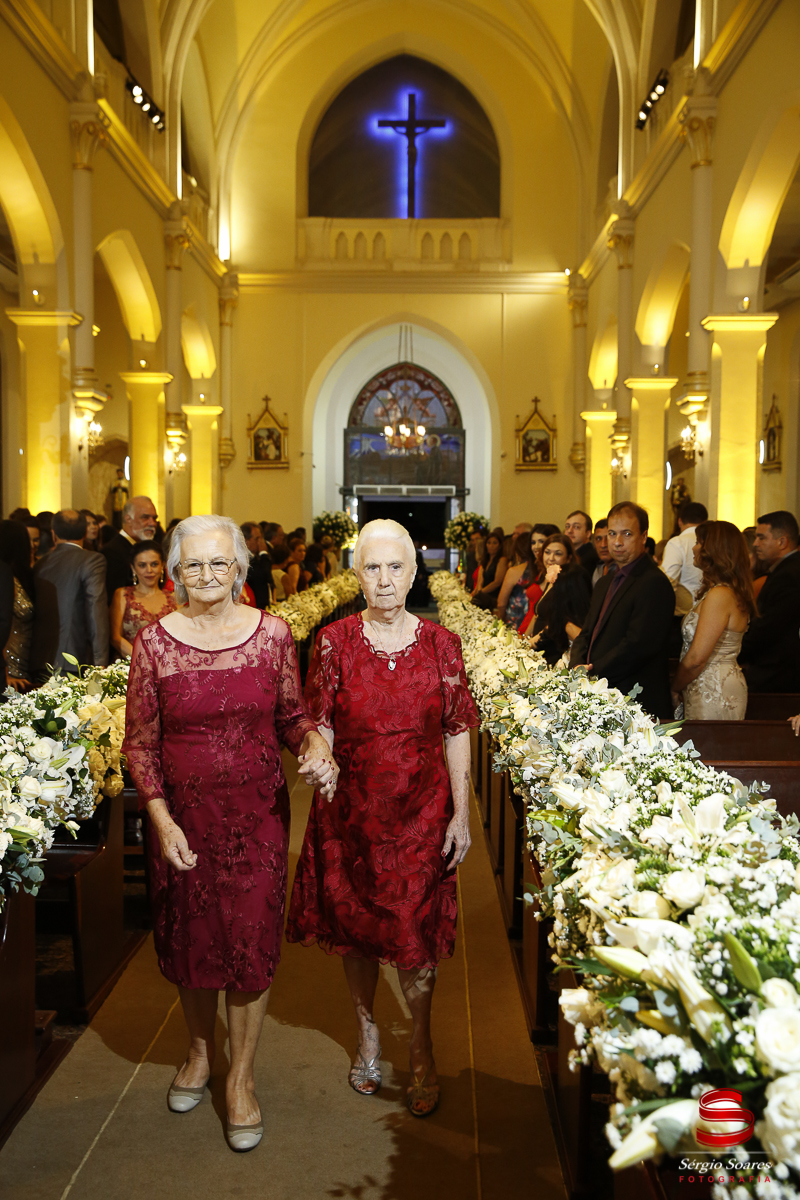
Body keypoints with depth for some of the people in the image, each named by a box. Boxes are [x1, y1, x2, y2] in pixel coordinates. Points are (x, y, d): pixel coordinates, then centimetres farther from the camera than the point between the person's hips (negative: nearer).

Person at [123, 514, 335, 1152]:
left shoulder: (273, 632, -4)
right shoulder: (154, 640, -7)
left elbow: (292, 716, 6)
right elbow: (140, 742, -2)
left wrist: (314, 745, -16)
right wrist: (162, 819, -11)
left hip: (257, 813, 0)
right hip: (182, 815, 0)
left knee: (251, 942, 5)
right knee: (189, 938, 15)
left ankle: (242, 1077, 26)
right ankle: (201, 1047, 43)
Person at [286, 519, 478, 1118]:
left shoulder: (441, 644, -2)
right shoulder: (335, 641, -2)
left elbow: (458, 732, -1)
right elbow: (320, 726, 0)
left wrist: (461, 814, -3)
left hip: (421, 810, -1)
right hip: (351, 809, 1)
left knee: (416, 932, 2)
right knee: (355, 926, 13)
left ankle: (421, 1048, 24)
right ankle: (369, 1034, 36)